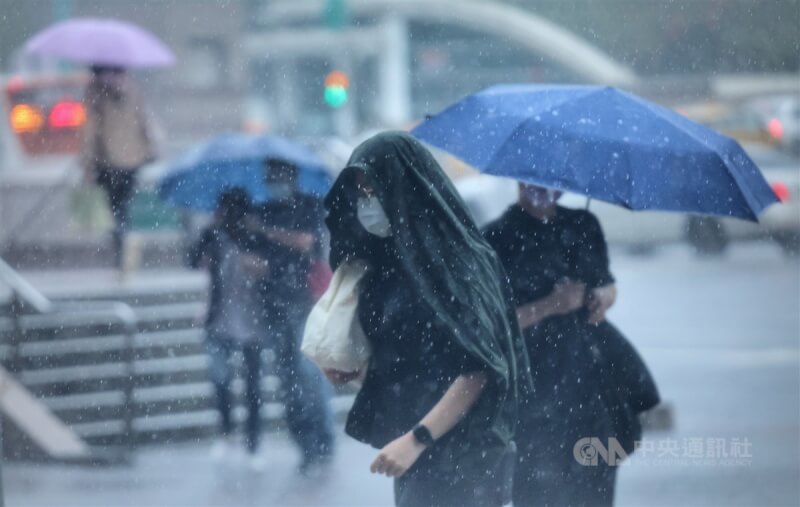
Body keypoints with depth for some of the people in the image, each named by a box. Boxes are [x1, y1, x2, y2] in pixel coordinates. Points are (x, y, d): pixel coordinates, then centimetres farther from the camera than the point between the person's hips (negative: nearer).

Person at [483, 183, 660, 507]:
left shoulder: (583, 225, 9)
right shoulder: (500, 237, -7)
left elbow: (607, 284, 19)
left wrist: (605, 296, -4)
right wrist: (550, 305, -22)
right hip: (536, 384, -5)